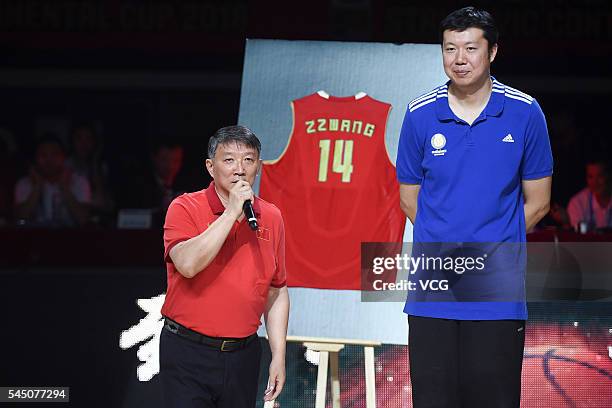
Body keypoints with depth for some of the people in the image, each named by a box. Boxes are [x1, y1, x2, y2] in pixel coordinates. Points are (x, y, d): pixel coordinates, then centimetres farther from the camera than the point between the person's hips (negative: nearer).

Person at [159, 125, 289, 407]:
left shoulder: (271, 218, 7)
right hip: (188, 352, -4)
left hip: (243, 353, 4)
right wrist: (232, 212, -21)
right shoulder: (185, 208, -6)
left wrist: (278, 356, 7)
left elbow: (277, 292, 13)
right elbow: (188, 264, -25)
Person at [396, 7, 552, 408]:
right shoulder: (421, 115, 4)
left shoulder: (525, 113, 1)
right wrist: (448, 249, 5)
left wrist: (488, 247, 4)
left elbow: (536, 202, 7)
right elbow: (409, 198, 12)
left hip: (498, 293, -1)